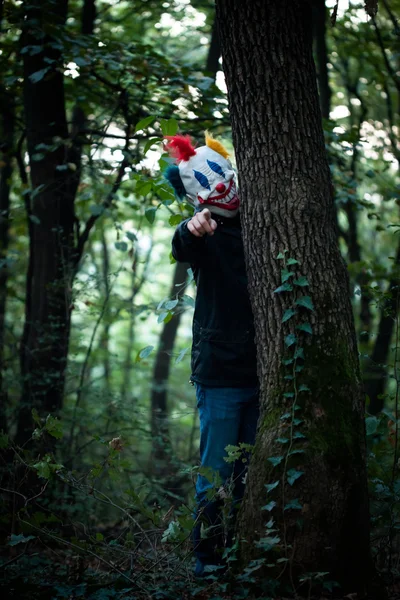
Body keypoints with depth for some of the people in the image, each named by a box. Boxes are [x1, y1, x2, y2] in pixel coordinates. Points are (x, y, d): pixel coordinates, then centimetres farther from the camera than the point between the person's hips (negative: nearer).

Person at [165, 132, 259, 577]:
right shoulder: (204, 231, -3)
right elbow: (183, 249, -28)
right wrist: (191, 230, -52)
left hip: (259, 369, 5)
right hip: (219, 373, -5)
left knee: (251, 471, 10)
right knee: (217, 471, -5)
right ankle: (207, 555, 4)